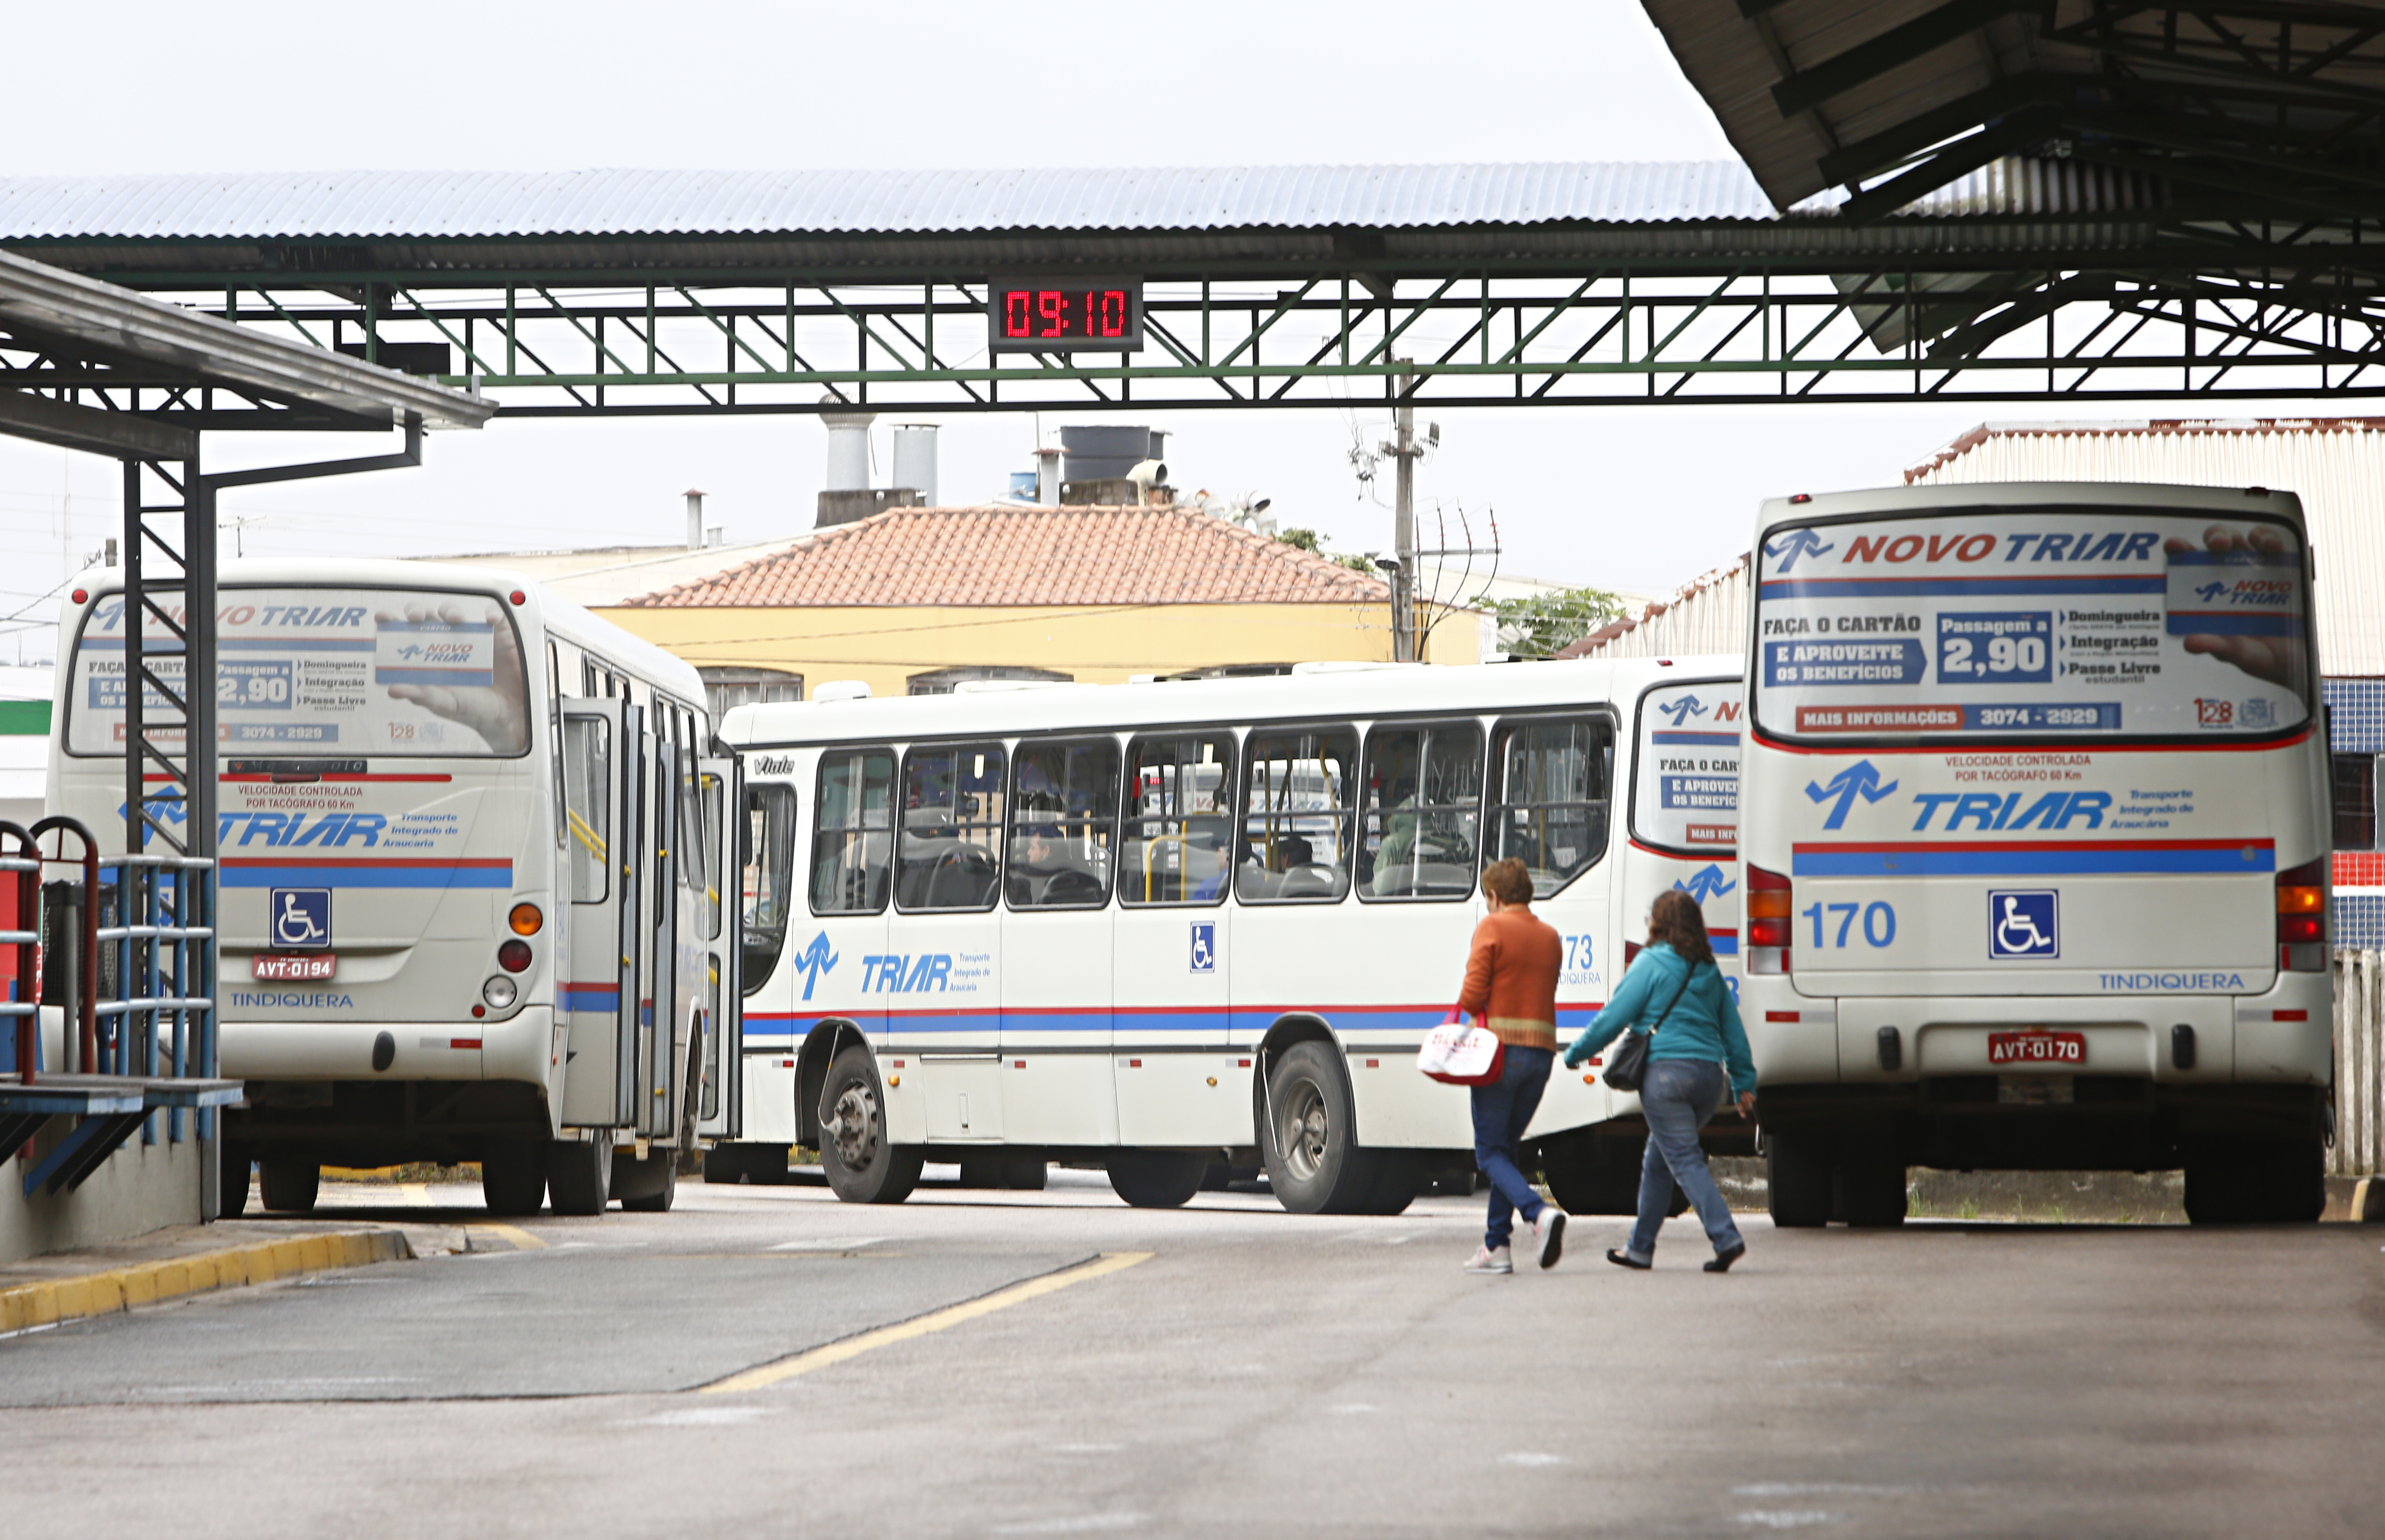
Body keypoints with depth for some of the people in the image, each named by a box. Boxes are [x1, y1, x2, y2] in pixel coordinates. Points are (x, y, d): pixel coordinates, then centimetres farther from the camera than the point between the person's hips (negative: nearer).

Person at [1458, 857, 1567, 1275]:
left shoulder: (1492, 928, -6)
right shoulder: (1550, 937, 13)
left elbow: (1473, 995, -12)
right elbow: (1544, 994, 11)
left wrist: (1468, 1012, 10)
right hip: (1542, 1050, 6)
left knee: (1490, 1153, 0)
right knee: (1505, 1147, 15)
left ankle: (1540, 1213, -23)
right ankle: (1496, 1246, 12)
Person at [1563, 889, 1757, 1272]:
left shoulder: (1651, 964, -3)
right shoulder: (1709, 971, 16)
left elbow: (1614, 1018, -3)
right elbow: (1733, 1031, 18)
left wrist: (1575, 1054, 10)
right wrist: (1744, 1084, 23)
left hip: (1666, 1069, -7)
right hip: (1710, 1074, 7)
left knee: (1684, 1160, -8)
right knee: (1658, 1161, 18)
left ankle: (1726, 1237, -24)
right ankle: (1641, 1248, 23)